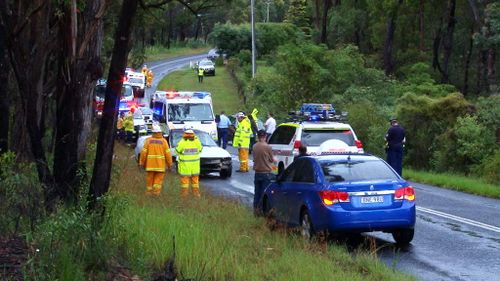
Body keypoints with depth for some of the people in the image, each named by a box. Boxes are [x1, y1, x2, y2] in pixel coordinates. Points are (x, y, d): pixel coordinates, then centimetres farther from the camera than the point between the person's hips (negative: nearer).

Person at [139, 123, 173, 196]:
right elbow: (167, 153, -5)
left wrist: (142, 163, 7)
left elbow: (144, 152, -3)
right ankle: (156, 192, -7)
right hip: (160, 165, -1)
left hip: (150, 164, 1)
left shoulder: (148, 140, -2)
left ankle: (149, 192, 15)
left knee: (150, 180, 10)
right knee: (158, 179, 4)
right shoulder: (163, 141, -4)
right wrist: (169, 164, 5)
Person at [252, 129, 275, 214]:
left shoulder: (255, 146, -1)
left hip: (257, 172, 5)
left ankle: (256, 209, 17)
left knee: (257, 192, 13)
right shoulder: (267, 147, -15)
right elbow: (271, 159, -5)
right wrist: (274, 160, 17)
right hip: (266, 172, -5)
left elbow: (254, 158, 8)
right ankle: (262, 209, 1)